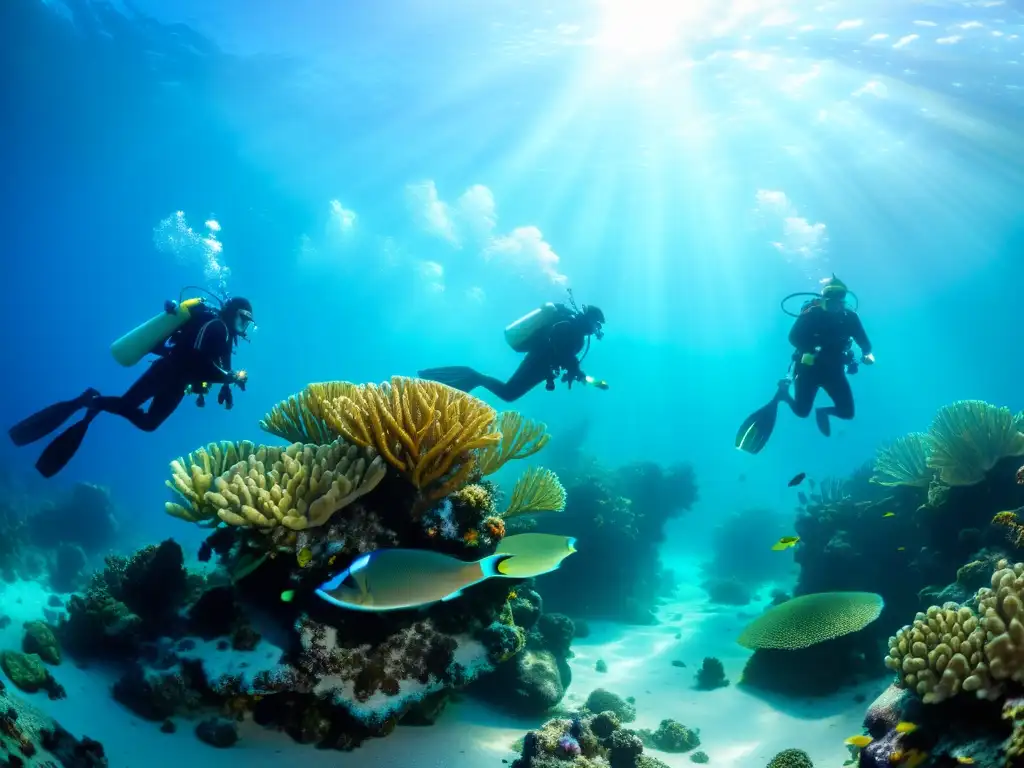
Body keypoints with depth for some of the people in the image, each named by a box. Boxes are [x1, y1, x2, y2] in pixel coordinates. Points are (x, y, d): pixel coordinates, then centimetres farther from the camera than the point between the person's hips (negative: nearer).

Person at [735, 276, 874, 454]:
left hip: (834, 370, 3)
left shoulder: (850, 317, -9)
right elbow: (793, 337, -24)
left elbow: (864, 341, 1)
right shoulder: (811, 313, -18)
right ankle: (782, 395, 29)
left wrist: (867, 354, -20)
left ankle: (823, 411, 30)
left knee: (847, 412, -4)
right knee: (801, 412, -4)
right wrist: (811, 350, -39)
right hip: (809, 367, -3)